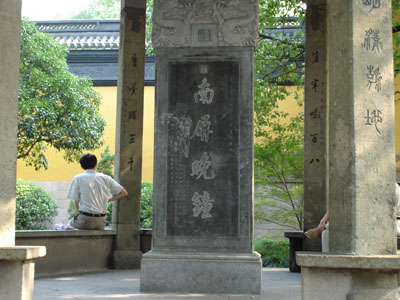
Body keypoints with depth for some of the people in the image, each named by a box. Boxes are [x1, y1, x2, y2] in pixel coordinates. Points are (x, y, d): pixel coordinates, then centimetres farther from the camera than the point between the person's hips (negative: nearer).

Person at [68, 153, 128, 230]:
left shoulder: (78, 178, 0)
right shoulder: (106, 178, 7)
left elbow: (77, 203, -2)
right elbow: (124, 193, 9)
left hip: (86, 221, -1)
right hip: (101, 222, 2)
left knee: (71, 222, 29)